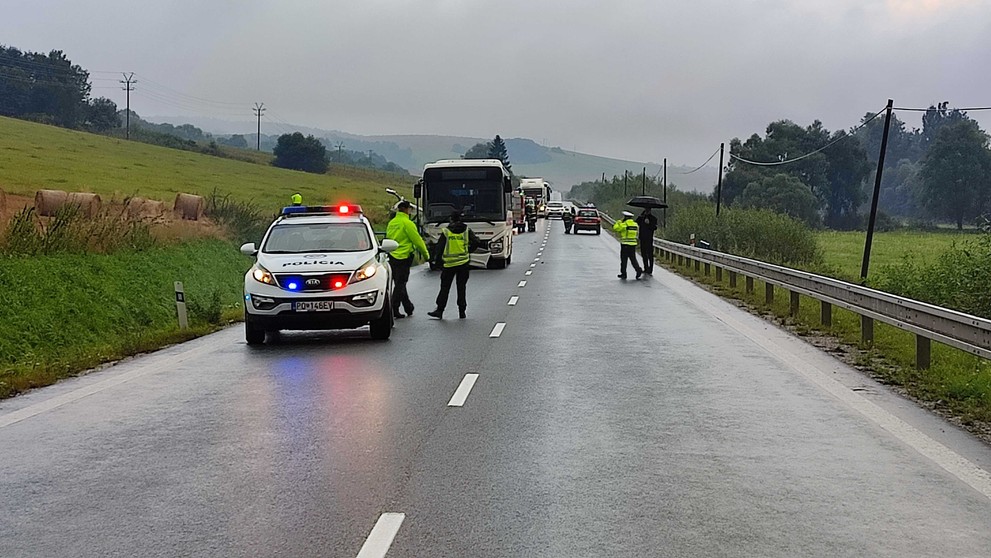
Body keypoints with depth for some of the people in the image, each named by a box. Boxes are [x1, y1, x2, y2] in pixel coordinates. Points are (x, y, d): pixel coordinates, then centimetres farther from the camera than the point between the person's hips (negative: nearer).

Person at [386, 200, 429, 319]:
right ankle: (394, 309, -3)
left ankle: (408, 307, 24)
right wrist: (426, 254, 2)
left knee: (399, 283, 14)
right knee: (400, 284, -2)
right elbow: (417, 240, -10)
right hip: (403, 257, -8)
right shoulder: (407, 223, -13)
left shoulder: (391, 223, 10)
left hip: (392, 257, 8)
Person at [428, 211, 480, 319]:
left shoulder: (446, 232, -3)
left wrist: (439, 263, 6)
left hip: (449, 264, -1)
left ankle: (439, 310, 0)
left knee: (445, 288, 4)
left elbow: (440, 248, -2)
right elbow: (475, 242, -5)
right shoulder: (466, 230, 1)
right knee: (461, 288, 9)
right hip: (463, 263, 2)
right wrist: (468, 252, 11)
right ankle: (462, 311, 8)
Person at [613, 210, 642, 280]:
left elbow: (615, 228, -8)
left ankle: (623, 273, 7)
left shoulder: (624, 224, -12)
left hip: (625, 245, -5)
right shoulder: (635, 224, 6)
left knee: (624, 260, 4)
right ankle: (638, 270, -6)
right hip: (633, 244, 5)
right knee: (633, 259, 11)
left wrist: (619, 221, 4)